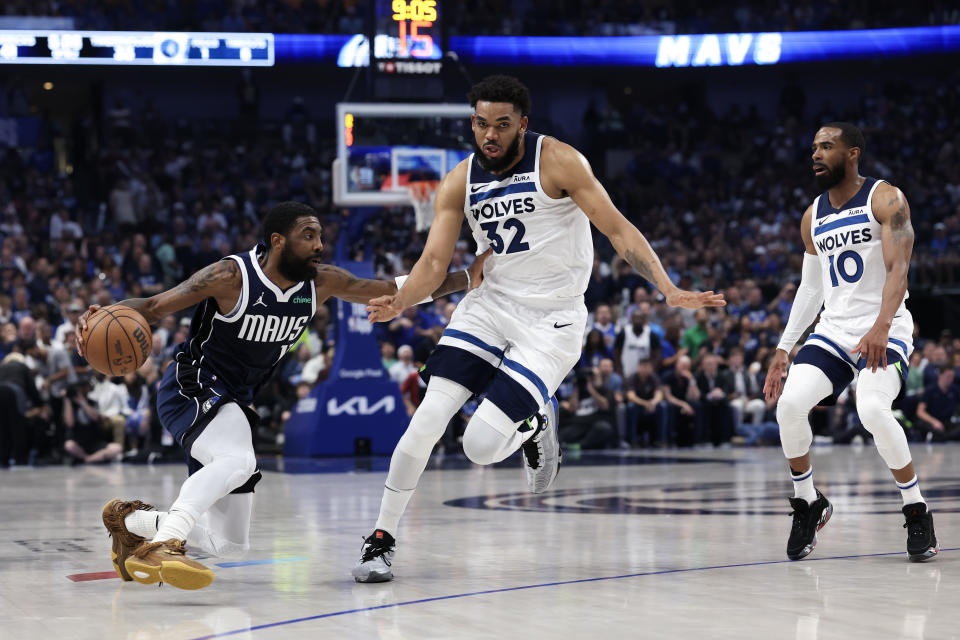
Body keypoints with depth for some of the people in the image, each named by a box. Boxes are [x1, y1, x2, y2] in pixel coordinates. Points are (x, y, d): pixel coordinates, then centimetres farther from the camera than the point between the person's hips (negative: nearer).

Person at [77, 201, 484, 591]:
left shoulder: (321, 283, -4)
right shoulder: (232, 276, -20)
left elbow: (395, 292, 2)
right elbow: (153, 307, -20)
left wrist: (466, 280, -4)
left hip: (233, 402, 7)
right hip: (190, 387, -7)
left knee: (229, 543, 10)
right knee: (238, 460, -40)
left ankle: (132, 520, 27)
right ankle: (161, 546, -41)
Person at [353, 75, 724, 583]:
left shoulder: (558, 161, -12)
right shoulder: (460, 183, 1)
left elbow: (617, 228, -12)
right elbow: (433, 262, -3)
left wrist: (669, 290, -23)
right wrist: (399, 301, -25)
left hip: (551, 321, -4)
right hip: (490, 305, 4)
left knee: (481, 445, -15)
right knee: (428, 418, -13)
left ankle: (535, 424, 20)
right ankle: (381, 538, 0)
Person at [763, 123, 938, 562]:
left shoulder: (886, 200, -6)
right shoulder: (813, 217, 14)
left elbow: (898, 269, -17)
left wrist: (881, 327, -32)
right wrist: (784, 349, 14)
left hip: (885, 329, -6)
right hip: (833, 329, 6)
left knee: (872, 409, -30)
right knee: (790, 403, -18)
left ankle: (917, 511, -11)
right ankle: (808, 503, 5)